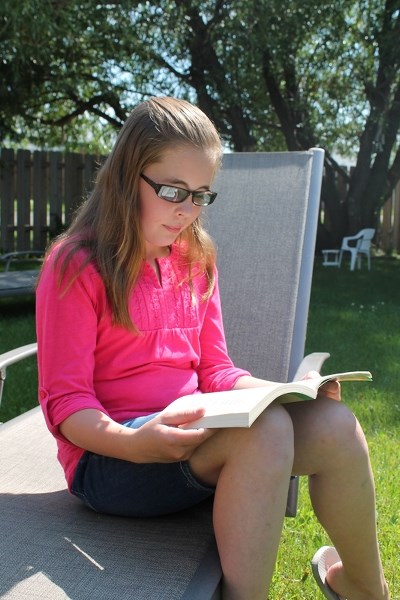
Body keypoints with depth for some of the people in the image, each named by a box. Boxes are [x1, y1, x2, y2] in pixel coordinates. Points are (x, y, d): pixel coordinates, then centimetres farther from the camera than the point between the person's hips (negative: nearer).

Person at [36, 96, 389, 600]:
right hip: (110, 455, -6)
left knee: (335, 425, -16)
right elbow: (65, 402, -11)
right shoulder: (76, 268, -8)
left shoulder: (195, 260, 10)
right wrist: (135, 442, -30)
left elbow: (214, 368, 12)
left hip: (195, 441, 6)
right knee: (267, 429, -33)